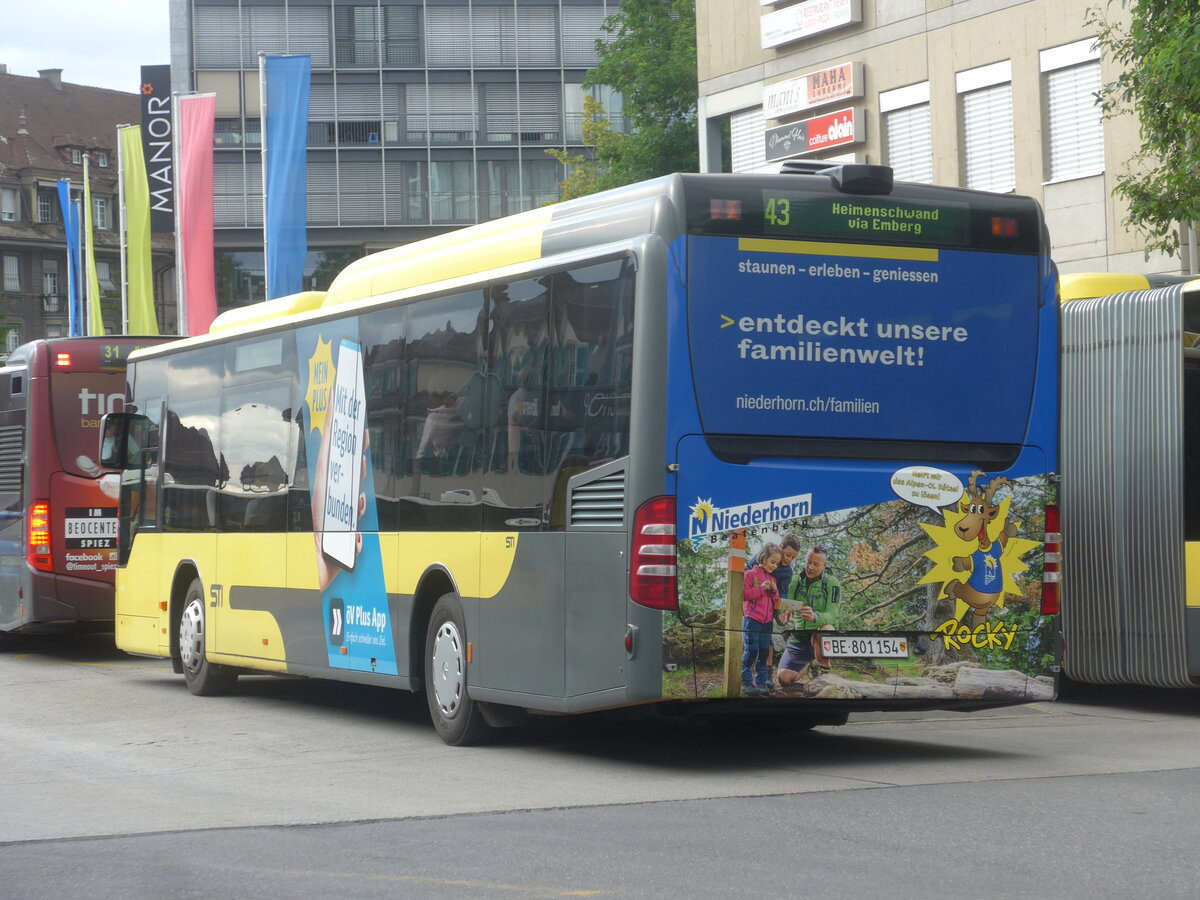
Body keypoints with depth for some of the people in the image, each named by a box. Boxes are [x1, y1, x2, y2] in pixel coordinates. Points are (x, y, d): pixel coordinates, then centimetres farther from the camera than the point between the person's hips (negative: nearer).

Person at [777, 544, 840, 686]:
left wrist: (815, 617, -44)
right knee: (784, 678, -13)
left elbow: (831, 616, -21)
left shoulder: (832, 583, -9)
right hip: (797, 637, 4)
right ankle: (808, 666, 24)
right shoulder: (796, 582, 1)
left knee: (827, 628, -39)